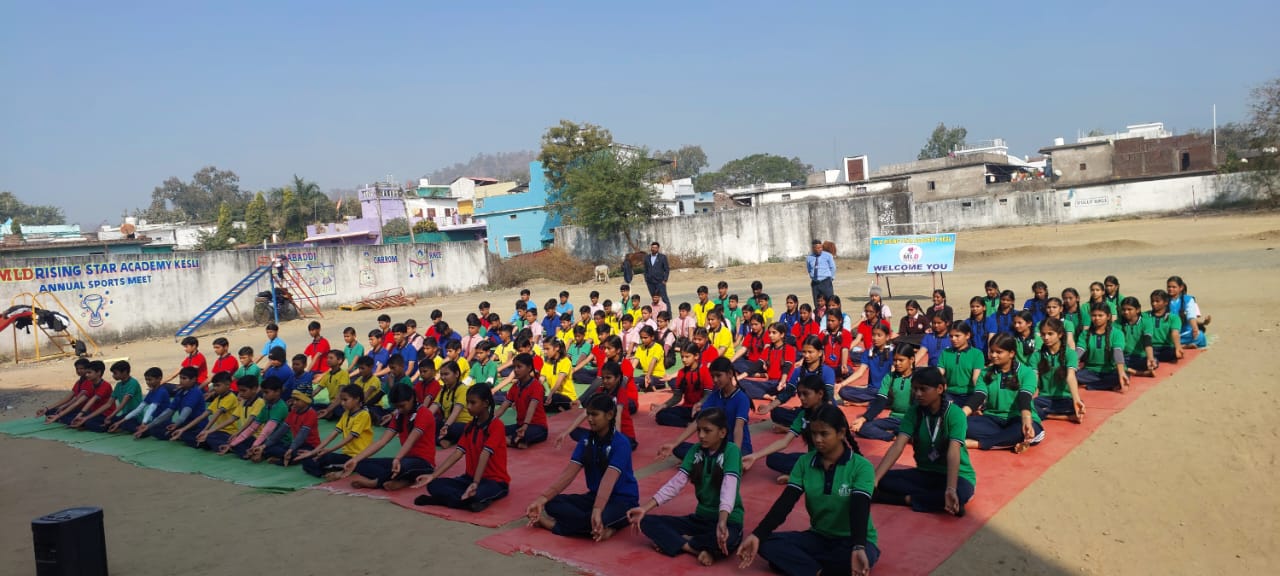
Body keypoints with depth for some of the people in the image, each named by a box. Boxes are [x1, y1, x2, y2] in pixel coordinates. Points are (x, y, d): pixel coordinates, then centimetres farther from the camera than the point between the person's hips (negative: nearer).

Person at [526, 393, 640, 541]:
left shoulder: (621, 443, -17)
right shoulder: (586, 441, 2)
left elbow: (609, 479, -32)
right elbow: (568, 473, -8)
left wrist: (597, 510, -46)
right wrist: (542, 498, -21)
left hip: (623, 500, -6)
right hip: (595, 496, 6)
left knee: (598, 519, -38)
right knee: (552, 503, -16)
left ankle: (554, 524, -17)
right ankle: (602, 527, -26)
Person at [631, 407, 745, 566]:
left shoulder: (731, 451, -14)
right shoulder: (695, 451, 2)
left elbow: (729, 488, -29)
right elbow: (675, 483, -5)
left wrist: (722, 522, -47)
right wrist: (645, 508, -17)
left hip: (729, 520, -5)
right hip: (700, 518, 5)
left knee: (726, 540, -42)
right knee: (647, 521, -11)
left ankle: (680, 542, -14)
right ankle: (698, 549, -19)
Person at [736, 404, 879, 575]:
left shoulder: (861, 466, -13)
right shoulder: (805, 462, -2)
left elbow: (859, 510, -26)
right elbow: (785, 502, -10)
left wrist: (858, 548, -45)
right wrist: (757, 535, -24)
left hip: (851, 540, -3)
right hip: (818, 537, 3)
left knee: (864, 556, -39)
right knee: (767, 543, -18)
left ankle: (793, 562, -23)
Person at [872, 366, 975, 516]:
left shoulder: (955, 414, -18)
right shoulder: (913, 411, -5)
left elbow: (953, 453, -31)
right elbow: (898, 446, -15)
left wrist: (950, 490, -46)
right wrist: (874, 480, -28)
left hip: (957, 475, -4)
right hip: (925, 473, 4)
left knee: (960, 494, -39)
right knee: (884, 480, -20)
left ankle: (907, 499, -19)